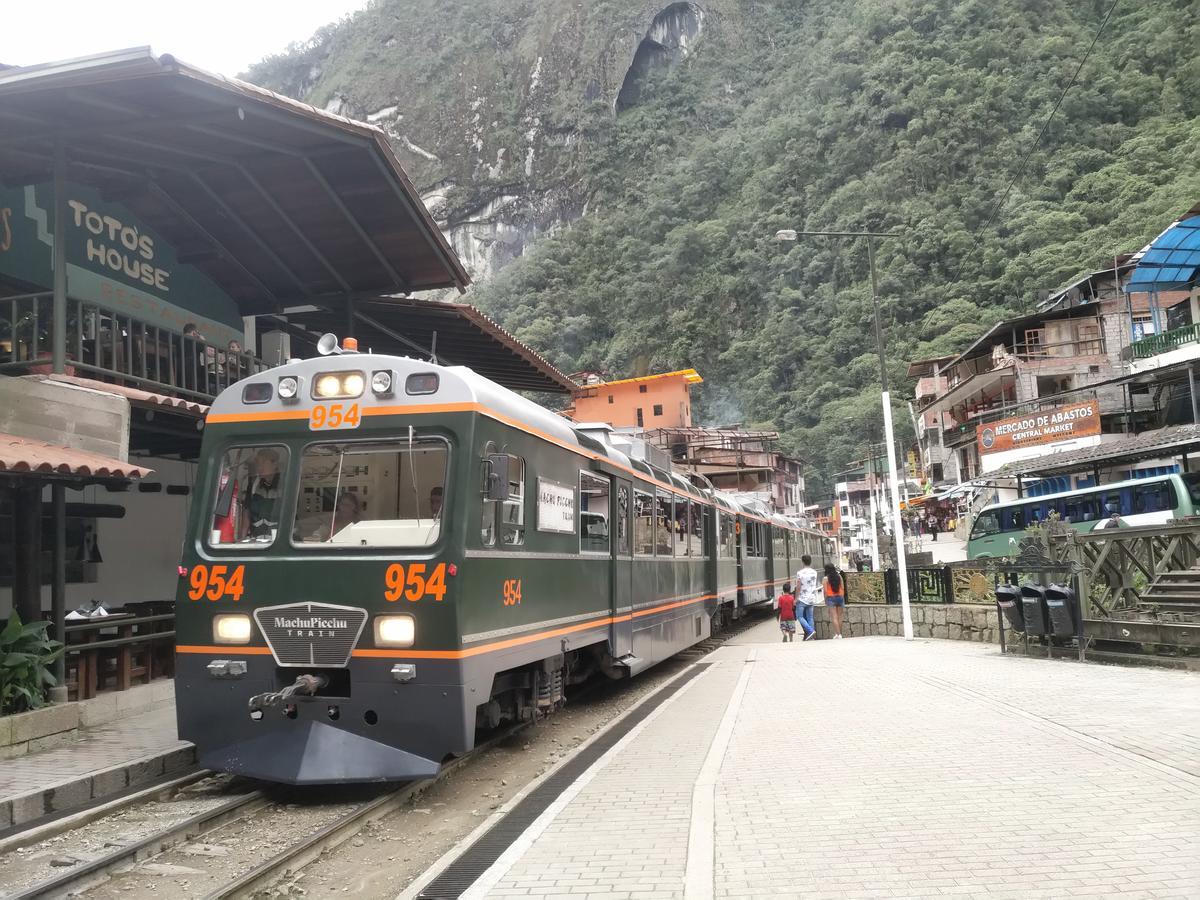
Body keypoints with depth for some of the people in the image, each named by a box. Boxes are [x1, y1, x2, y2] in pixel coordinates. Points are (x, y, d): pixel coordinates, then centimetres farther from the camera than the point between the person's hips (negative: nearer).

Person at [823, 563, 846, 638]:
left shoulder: (825, 579, -7)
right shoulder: (839, 576, 5)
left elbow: (825, 591, -10)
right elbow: (842, 588, 6)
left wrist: (825, 600, -1)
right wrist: (842, 597, 13)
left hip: (831, 598, -4)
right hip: (840, 597, 4)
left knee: (834, 617, -4)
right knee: (839, 617, 10)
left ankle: (838, 634, -9)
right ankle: (839, 633, 15)